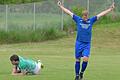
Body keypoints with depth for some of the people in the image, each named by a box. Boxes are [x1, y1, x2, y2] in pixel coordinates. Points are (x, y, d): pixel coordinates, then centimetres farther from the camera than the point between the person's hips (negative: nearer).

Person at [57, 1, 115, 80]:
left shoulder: (91, 20, 4)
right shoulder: (78, 20, 2)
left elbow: (101, 14, 7)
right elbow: (69, 12, 7)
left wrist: (111, 9, 7)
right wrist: (61, 6, 10)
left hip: (87, 44, 0)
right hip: (79, 43, 0)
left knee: (86, 59, -14)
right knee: (78, 60, 3)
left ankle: (82, 72, 10)